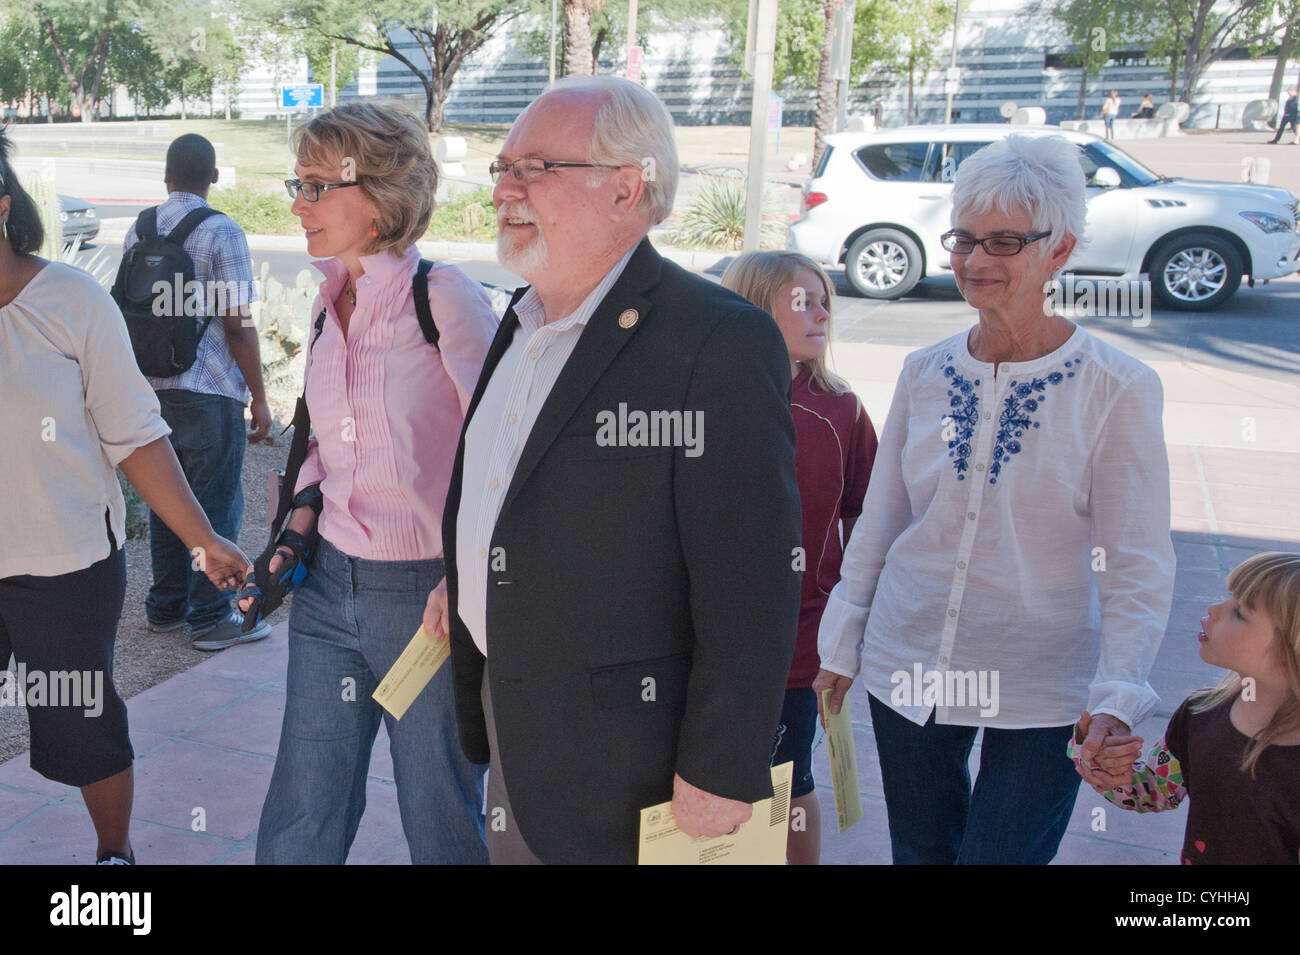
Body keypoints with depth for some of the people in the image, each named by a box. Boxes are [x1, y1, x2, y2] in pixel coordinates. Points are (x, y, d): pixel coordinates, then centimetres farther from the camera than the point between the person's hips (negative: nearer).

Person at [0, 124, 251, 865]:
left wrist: (205, 540, -11)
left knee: (83, 722, 11)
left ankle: (117, 850, 34)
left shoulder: (71, 301, -10)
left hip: (67, 566, -3)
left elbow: (135, 437, -8)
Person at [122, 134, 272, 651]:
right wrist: (259, 398, -7)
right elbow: (238, 325, -13)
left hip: (151, 388, 7)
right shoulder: (222, 232, -10)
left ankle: (166, 606, 25)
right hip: (209, 391, -6)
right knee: (216, 505, 2)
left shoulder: (138, 230, 9)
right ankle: (210, 618, 8)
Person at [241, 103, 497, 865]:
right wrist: (297, 530, 7)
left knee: (442, 827, 11)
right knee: (298, 825, 15)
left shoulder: (445, 297, -14)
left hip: (428, 595, -6)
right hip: (329, 587, 6)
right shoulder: (333, 302, 8)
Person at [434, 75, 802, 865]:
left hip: (621, 767, -8)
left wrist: (721, 777, -20)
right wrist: (466, 585, 12)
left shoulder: (720, 342, -21)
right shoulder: (525, 324, 8)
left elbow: (753, 586, -22)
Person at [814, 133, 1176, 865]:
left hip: (1040, 693, -3)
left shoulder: (1118, 390, -10)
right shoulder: (924, 373, 1)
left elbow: (1140, 566, -10)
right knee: (921, 852, 16)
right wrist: (842, 646, 10)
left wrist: (1116, 700, -20)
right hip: (908, 669, 4)